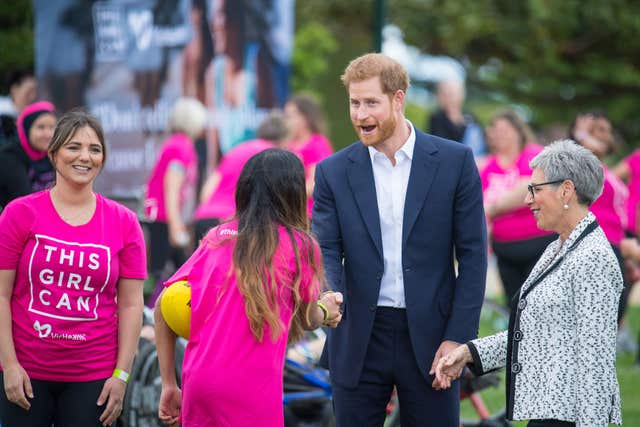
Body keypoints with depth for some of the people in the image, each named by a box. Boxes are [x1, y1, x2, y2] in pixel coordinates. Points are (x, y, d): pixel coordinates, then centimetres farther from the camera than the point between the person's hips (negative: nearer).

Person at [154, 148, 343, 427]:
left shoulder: (215, 238, 11)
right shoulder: (300, 246, -1)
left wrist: (169, 384, 14)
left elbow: (163, 308, 9)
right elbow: (306, 320, 13)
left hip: (196, 383, 5)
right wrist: (326, 310, 37)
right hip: (251, 390, -5)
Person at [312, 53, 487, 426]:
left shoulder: (454, 162, -1)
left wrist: (458, 338, -7)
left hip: (429, 339, -1)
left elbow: (472, 254, 0)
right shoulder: (334, 172, 3)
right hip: (359, 341, 1)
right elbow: (325, 251, 0)